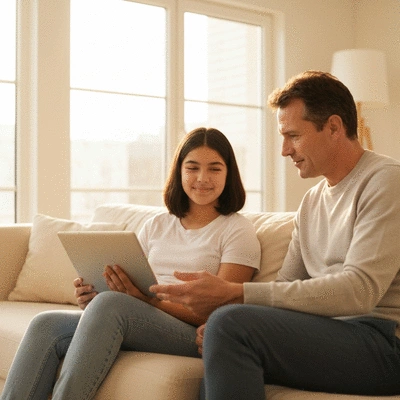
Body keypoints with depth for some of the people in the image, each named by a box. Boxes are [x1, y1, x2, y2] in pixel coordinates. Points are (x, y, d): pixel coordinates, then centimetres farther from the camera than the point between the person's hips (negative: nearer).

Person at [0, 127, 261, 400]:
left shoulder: (238, 231, 5)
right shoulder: (156, 226, 21)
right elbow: (127, 287, 18)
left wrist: (146, 298, -20)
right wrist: (93, 295, -7)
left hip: (193, 336, -5)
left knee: (110, 304, -33)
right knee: (46, 324, -22)